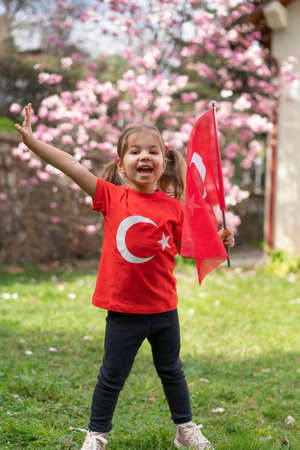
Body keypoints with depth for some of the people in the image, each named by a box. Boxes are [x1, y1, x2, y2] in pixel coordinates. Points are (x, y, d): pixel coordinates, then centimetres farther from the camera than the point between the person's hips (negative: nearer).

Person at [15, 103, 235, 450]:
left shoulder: (173, 207, -4)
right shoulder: (113, 197, -8)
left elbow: (187, 245, 10)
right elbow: (72, 167, -13)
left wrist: (217, 241, -5)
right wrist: (32, 141, -17)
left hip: (163, 308, 2)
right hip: (123, 310, -2)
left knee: (171, 372, 21)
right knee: (111, 378, 9)